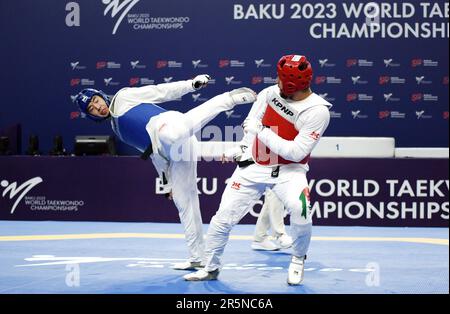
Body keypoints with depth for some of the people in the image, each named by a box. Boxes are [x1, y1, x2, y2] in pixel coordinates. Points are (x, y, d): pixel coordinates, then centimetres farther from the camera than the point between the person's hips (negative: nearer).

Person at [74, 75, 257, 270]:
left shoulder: (123, 97, 15)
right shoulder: (119, 129, 32)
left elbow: (161, 92, 7)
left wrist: (192, 84, -4)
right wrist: (166, 180, 28)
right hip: (170, 154, 7)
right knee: (183, 201, 7)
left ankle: (231, 97, -47)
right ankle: (197, 256, 13)